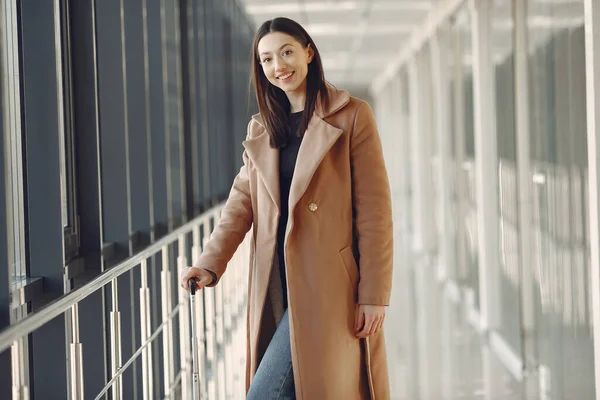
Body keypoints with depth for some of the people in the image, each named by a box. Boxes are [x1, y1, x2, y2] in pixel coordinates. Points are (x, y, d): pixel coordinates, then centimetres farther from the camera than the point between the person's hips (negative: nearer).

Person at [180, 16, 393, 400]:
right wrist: (210, 264, -9)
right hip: (276, 287, 6)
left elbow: (374, 209, -6)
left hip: (327, 285, -6)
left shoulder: (352, 116, -3)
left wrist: (374, 294, -11)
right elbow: (242, 202, 8)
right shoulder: (261, 129, 15)